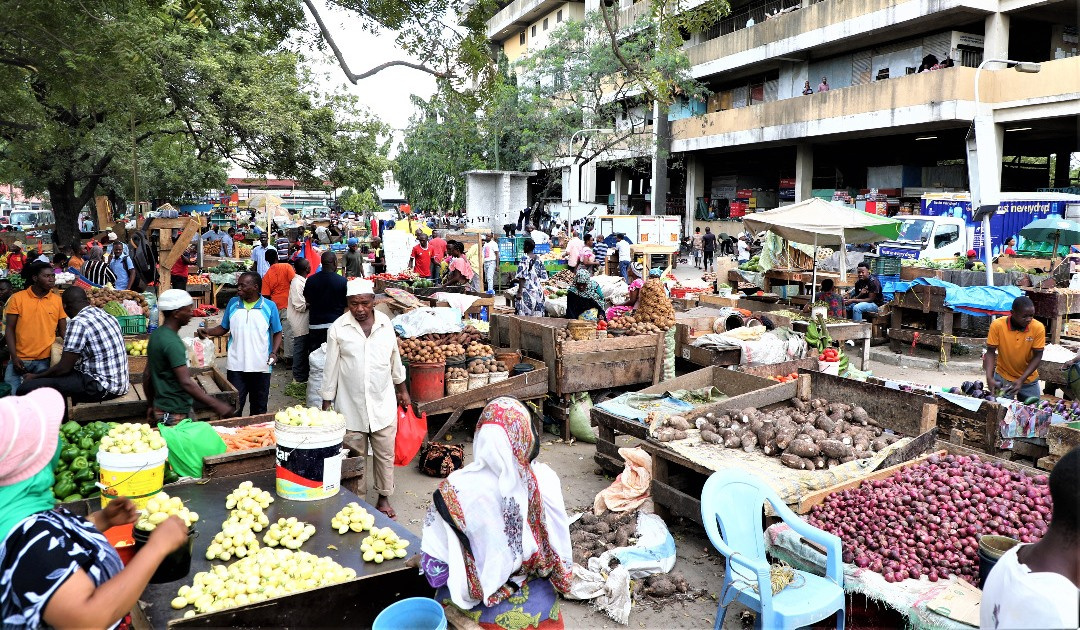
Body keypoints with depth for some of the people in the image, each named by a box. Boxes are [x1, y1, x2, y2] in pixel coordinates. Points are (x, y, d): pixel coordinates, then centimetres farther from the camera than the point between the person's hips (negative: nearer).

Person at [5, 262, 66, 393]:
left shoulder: (57, 300, 4)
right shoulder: (17, 298, 0)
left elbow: (63, 330, 8)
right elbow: (10, 329, 2)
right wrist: (14, 357, -8)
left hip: (45, 360, 1)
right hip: (20, 359, 0)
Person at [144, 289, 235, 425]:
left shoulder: (156, 335, 9)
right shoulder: (172, 343, -22)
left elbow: (147, 376, 16)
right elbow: (186, 383, -28)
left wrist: (150, 405, 24)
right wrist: (216, 405, -29)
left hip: (161, 408, 9)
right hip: (175, 415, -9)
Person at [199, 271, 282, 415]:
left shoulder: (270, 306, -4)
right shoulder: (233, 304, 4)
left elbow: (277, 333, 1)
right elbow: (224, 328, 12)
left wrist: (274, 352, -13)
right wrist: (208, 332, -7)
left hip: (261, 366, -2)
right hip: (236, 366, 2)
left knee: (259, 408, 12)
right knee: (233, 408, 5)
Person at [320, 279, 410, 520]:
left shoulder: (385, 324, 0)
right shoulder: (338, 328, -7)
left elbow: (395, 359, 12)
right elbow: (331, 368, -1)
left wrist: (402, 389, 18)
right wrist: (326, 403, 2)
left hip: (383, 403, 2)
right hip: (350, 406, -2)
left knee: (385, 454, 10)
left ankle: (384, 498, 27)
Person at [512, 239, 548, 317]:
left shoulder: (524, 258, -8)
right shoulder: (538, 259, 8)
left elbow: (522, 277, -12)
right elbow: (543, 276, 11)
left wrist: (519, 292, -12)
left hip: (527, 290, -6)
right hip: (538, 289, 6)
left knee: (524, 314, -3)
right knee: (537, 314, 7)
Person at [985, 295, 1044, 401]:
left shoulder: (1038, 328, -16)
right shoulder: (997, 325, -18)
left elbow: (1037, 356, -12)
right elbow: (990, 352, -12)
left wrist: (1021, 380, -20)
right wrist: (989, 377, -24)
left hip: (1029, 380, 1)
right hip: (1003, 378, -1)